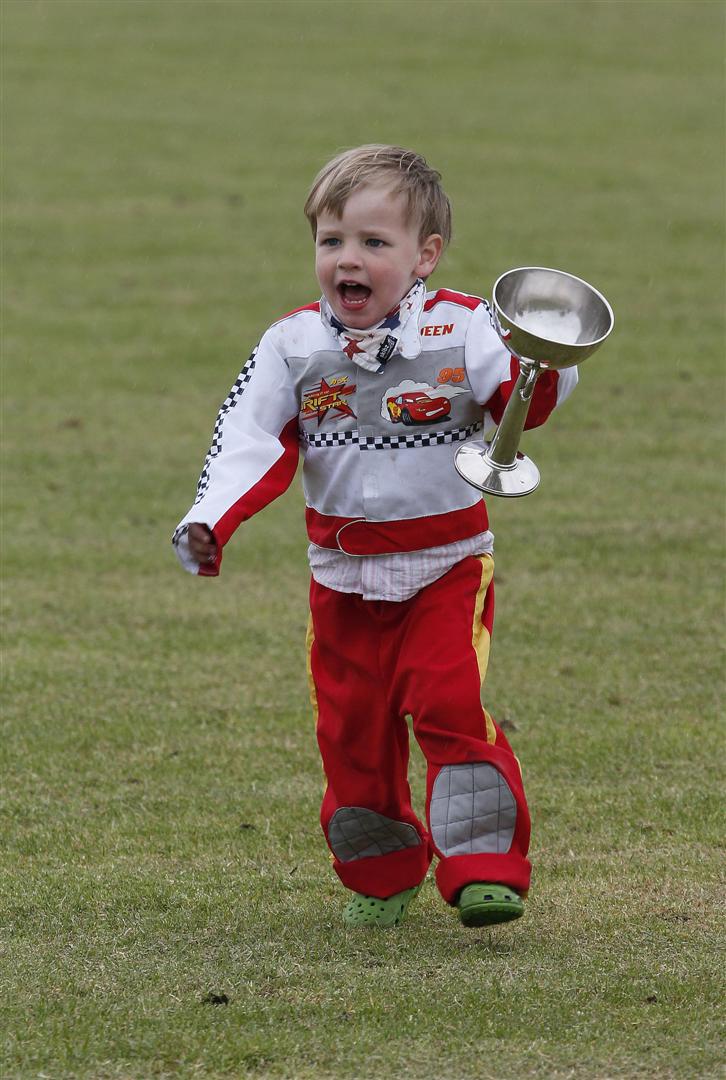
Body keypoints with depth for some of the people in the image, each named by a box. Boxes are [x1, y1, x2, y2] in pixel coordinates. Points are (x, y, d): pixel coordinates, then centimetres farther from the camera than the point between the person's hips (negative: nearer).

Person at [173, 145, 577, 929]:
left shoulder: (462, 330, -8)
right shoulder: (293, 345, -1)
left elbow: (518, 401, -16)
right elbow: (251, 442, -3)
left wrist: (540, 368, -39)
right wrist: (210, 524, -16)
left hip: (446, 566, -3)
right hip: (344, 573, 3)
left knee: (452, 707, -17)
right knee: (351, 727, 9)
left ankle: (484, 867, -12)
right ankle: (380, 875, 27)